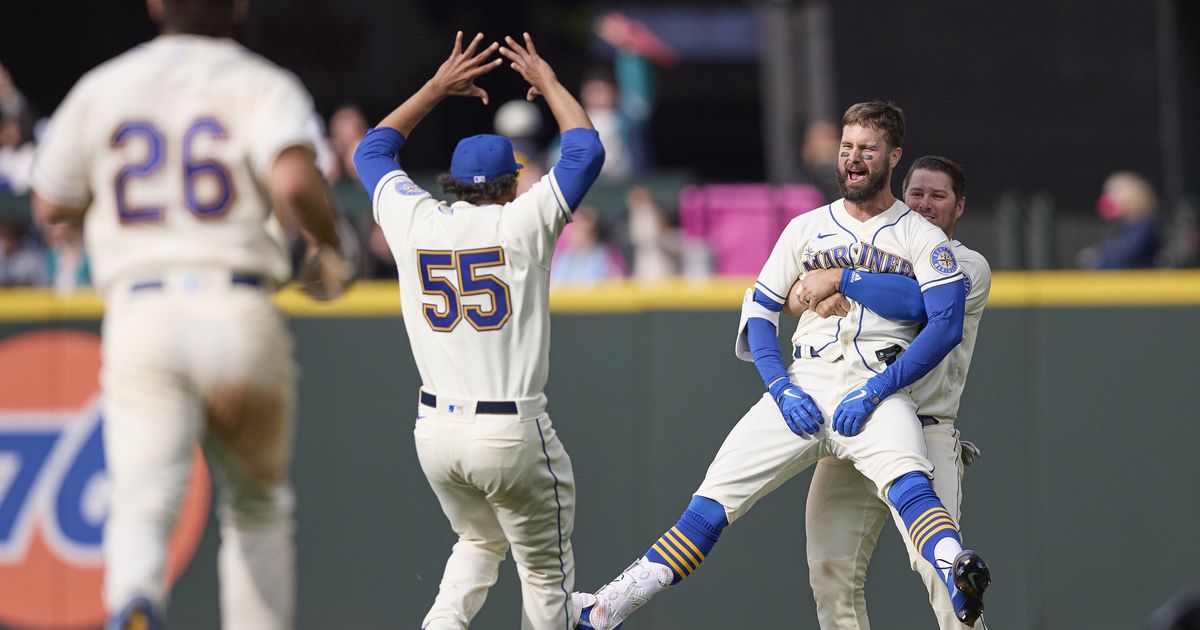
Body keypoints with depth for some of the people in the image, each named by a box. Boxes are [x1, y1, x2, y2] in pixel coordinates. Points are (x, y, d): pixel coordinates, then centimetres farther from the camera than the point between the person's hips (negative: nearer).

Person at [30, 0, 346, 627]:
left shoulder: (99, 88, 13)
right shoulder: (261, 85, 3)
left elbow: (50, 206, 22)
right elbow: (294, 182, -17)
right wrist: (329, 244, 3)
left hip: (138, 316, 1)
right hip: (236, 313, -1)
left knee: (143, 499, -13)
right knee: (257, 506, 19)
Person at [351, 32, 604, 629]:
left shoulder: (414, 222, 3)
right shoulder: (520, 224, -7)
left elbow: (372, 150, 21)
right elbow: (587, 150, 1)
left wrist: (437, 87, 24)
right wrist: (548, 84, 13)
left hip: (435, 428, 5)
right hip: (512, 433, -4)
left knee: (479, 541, 26)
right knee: (546, 569, 10)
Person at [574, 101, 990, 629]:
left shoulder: (923, 238, 7)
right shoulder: (806, 229, 19)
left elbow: (946, 324, -5)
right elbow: (758, 313, 18)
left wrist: (875, 391, -15)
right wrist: (780, 388, -1)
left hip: (877, 388, -3)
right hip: (802, 387, 3)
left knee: (907, 482, -35)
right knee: (711, 501, -5)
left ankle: (957, 579, -59)